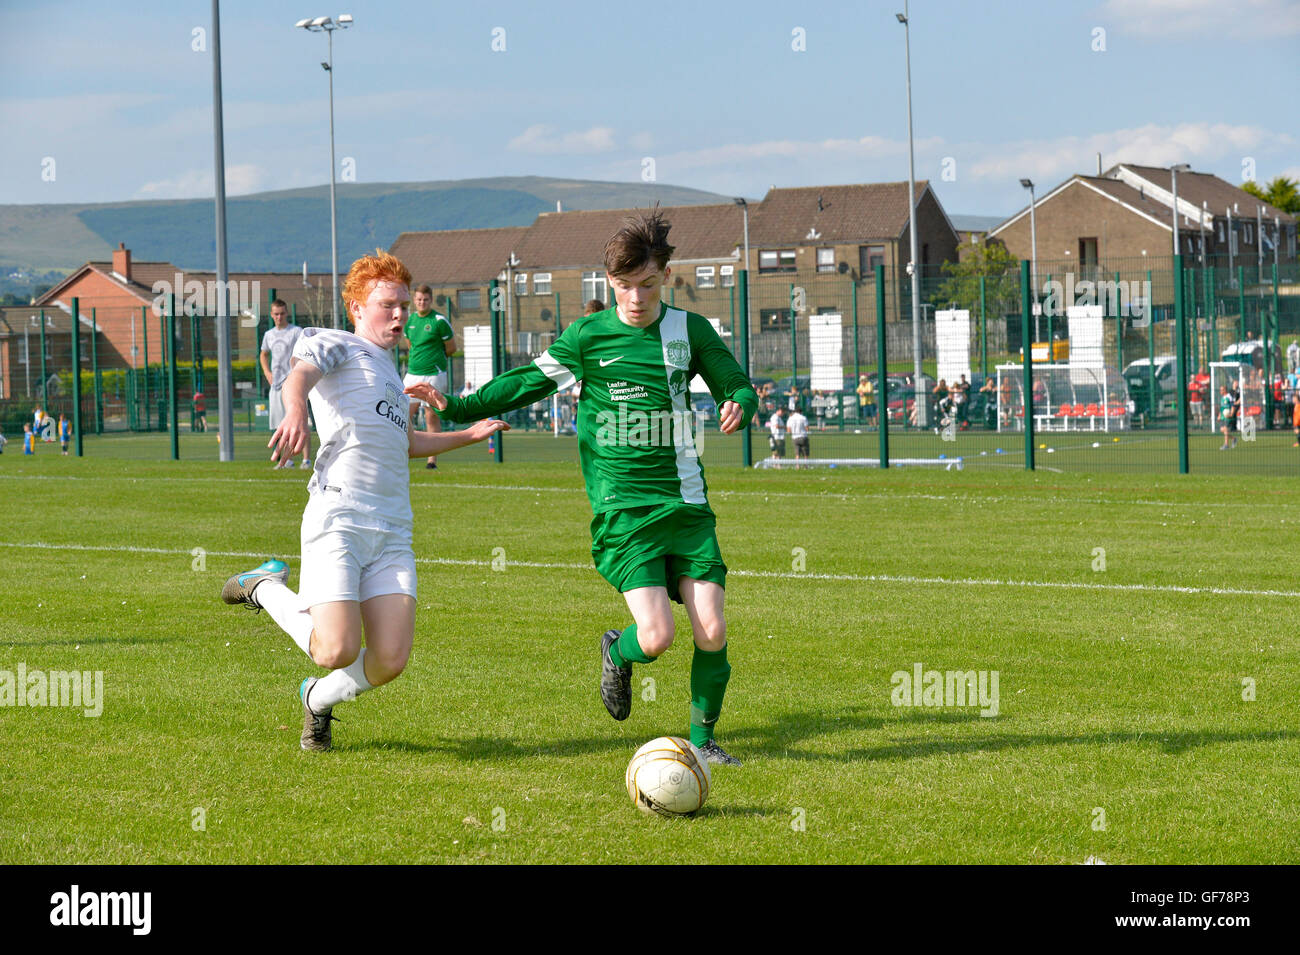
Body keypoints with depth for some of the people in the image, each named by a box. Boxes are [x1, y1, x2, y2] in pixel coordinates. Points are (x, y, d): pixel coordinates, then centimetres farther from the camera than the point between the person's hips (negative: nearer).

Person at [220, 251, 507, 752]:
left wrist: (468, 435, 49)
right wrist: (295, 409, -41)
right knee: (338, 651, -19)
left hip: (393, 531, 7)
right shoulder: (338, 345, 5)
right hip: (338, 520, -7)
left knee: (390, 662, -9)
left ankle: (319, 697, 23)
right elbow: (302, 368, -19)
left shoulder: (389, 373, 29)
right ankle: (267, 588, 10)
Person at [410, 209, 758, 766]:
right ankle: (616, 652, 19)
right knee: (656, 636, -18)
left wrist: (738, 404, -8)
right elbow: (530, 381, 10)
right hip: (622, 506, -2)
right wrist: (458, 408, 3)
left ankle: (703, 738, 16)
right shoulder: (588, 336, 1)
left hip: (685, 501, 2)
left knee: (711, 632, -8)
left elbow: (738, 385, 15)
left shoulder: (690, 331, 5)